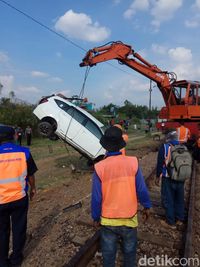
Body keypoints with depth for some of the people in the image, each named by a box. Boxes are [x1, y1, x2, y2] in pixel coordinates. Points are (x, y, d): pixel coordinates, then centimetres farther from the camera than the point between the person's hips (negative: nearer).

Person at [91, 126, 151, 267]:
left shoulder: (100, 167, -19)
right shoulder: (132, 163, -17)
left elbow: (96, 198, -13)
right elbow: (142, 190, -10)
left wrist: (96, 217, 4)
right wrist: (147, 206, 9)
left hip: (108, 220, -1)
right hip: (129, 218, 1)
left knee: (108, 253, 22)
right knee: (129, 251, 25)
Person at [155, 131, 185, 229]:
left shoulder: (164, 147, -10)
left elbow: (160, 163, -9)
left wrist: (157, 177, 1)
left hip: (168, 178, -5)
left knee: (168, 200, 8)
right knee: (179, 199, 20)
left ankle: (171, 222, 17)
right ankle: (179, 219, 34)